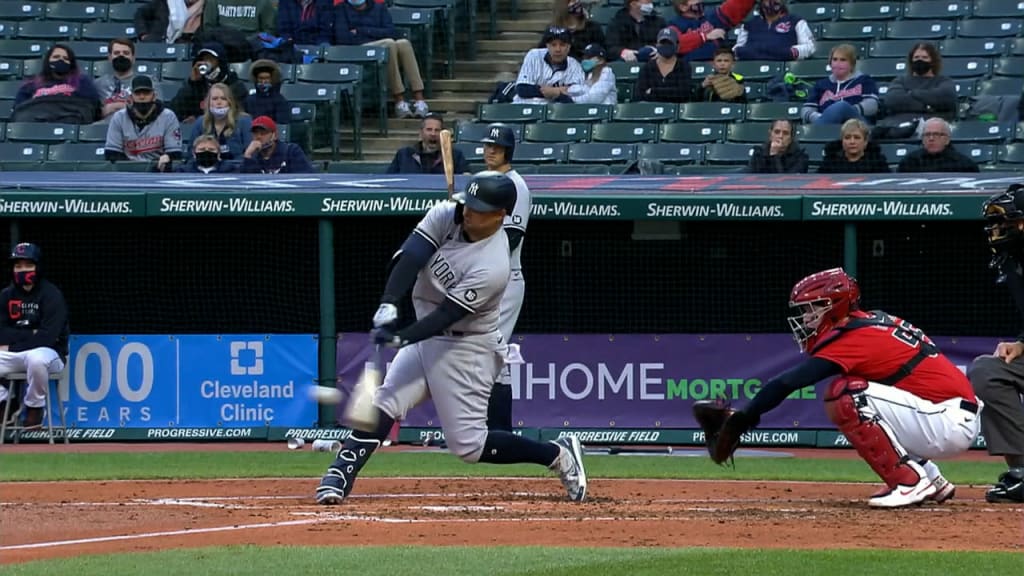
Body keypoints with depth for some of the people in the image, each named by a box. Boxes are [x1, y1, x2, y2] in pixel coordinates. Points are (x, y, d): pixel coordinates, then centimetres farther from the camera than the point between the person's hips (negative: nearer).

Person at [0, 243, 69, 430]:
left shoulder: (51, 294, -8)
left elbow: (48, 337, -17)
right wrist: (31, 334, -15)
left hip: (50, 352, -5)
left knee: (36, 359, -42)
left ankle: (34, 408, -17)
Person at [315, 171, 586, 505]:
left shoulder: (492, 267, -27)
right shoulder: (447, 216, -9)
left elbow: (447, 315, -28)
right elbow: (410, 257, -19)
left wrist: (400, 339, -40)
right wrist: (388, 305, -34)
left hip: (466, 349, -7)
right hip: (426, 336, 7)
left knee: (468, 446, -6)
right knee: (381, 405, -7)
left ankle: (558, 455, 9)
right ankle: (338, 478, -7)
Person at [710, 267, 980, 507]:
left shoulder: (854, 336, -12)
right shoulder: (879, 321, 15)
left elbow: (788, 382, -17)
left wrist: (743, 418, -11)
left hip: (949, 423, -10)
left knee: (845, 396, -17)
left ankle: (907, 482, -13)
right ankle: (933, 481, 19)